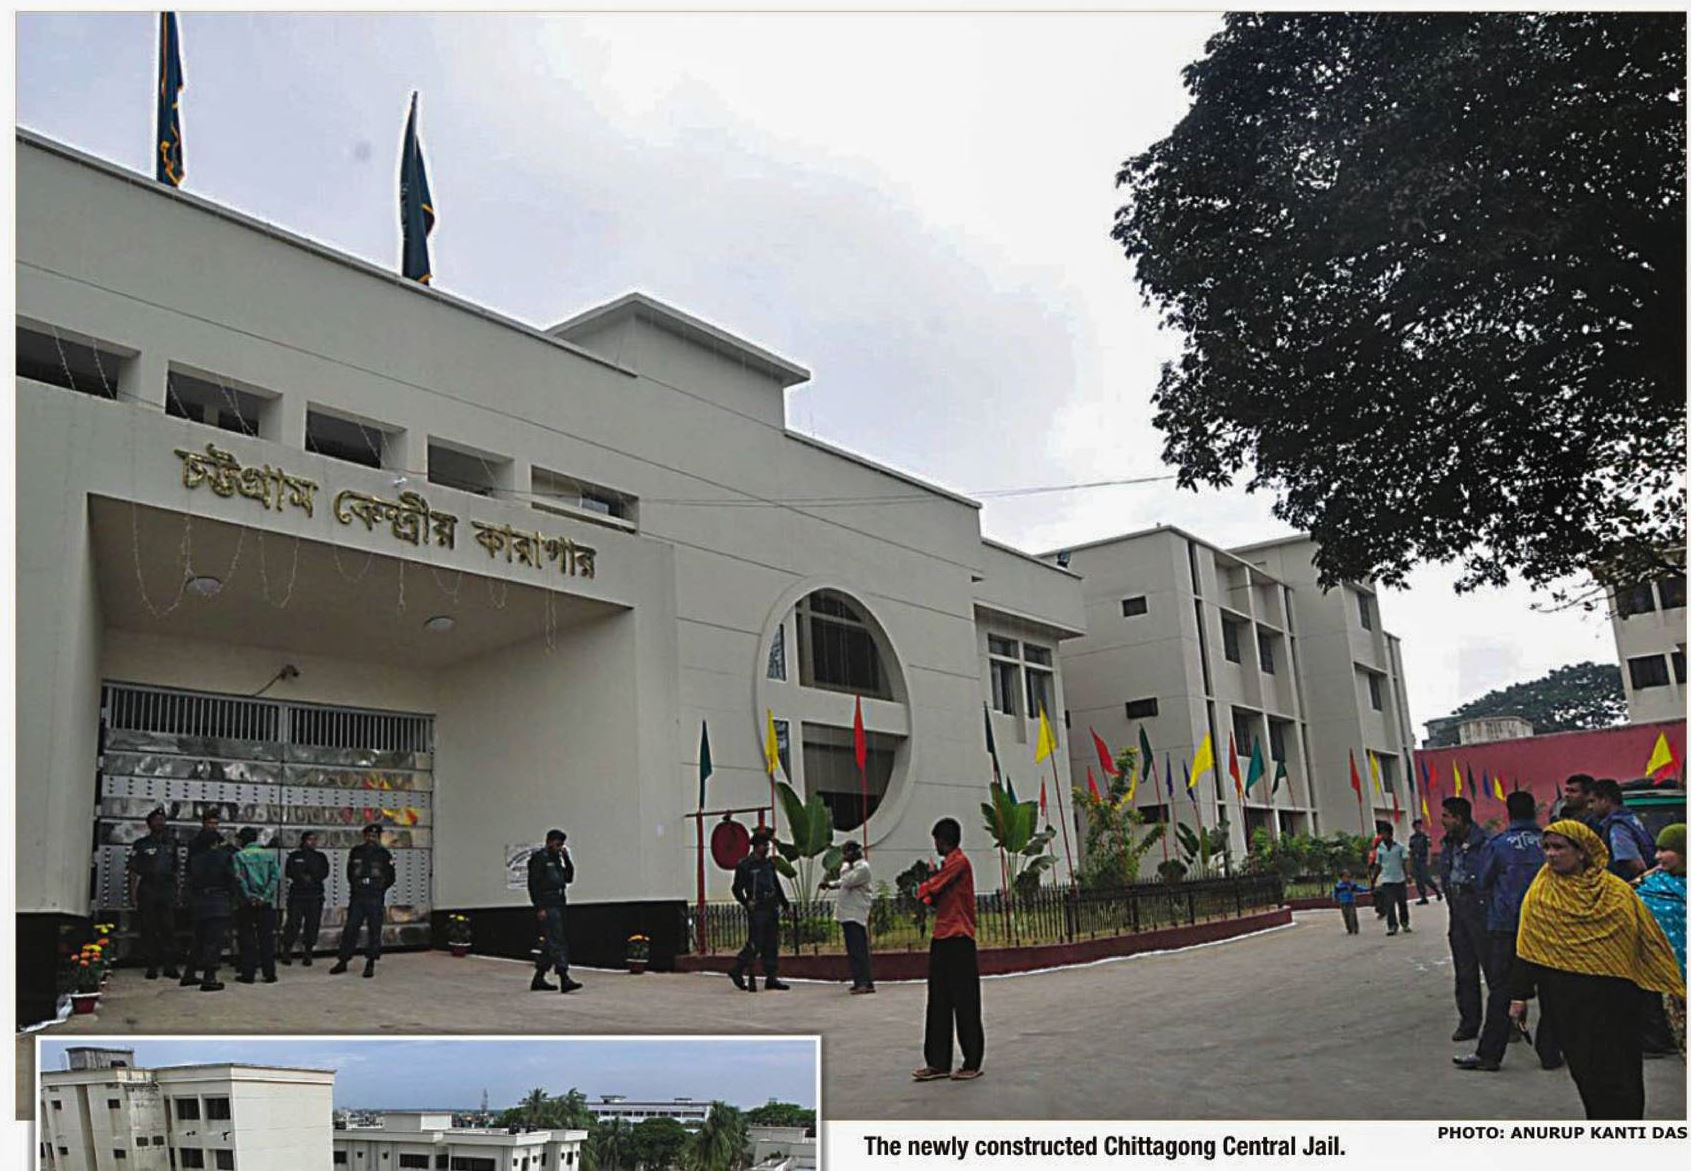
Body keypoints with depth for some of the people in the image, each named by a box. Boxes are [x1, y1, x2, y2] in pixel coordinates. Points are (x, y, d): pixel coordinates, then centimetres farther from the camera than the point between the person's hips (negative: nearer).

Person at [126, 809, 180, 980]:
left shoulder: (171, 843, 14)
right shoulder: (141, 845, 5)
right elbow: (133, 872, 1)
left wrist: (175, 892, 11)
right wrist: (133, 895, -7)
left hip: (167, 891, 2)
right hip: (147, 891, -2)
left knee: (169, 929, -2)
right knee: (149, 930, -1)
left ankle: (170, 966, 1)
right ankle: (151, 967, 5)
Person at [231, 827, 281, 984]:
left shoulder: (239, 856, -4)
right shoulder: (270, 854, 5)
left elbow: (239, 878, -13)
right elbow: (276, 876, -4)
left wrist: (250, 897, -10)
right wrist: (265, 896, -8)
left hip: (246, 904, -3)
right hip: (267, 903, 3)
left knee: (247, 939, 6)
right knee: (267, 938, 7)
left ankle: (248, 973, 6)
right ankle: (269, 973, 8)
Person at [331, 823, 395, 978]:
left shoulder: (384, 855, 3)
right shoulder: (355, 852, 8)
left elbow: (391, 877, 7)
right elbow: (349, 873, 18)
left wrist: (379, 888, -2)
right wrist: (357, 885, 8)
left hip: (375, 900, -2)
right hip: (357, 898, 2)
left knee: (374, 932, -1)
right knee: (350, 929, 2)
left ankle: (370, 964, 5)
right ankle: (343, 961, 13)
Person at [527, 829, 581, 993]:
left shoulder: (556, 859, 18)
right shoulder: (539, 858, -8)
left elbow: (568, 878, 17)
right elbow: (533, 884, -14)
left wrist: (566, 858, 5)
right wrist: (539, 908, -19)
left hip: (557, 906, 9)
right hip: (547, 908, -9)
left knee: (550, 944, 11)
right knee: (557, 943, -14)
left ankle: (538, 980, 18)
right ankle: (564, 980, -18)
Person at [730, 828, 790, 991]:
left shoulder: (769, 863, 14)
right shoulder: (744, 865, -4)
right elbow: (737, 888, -3)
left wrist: (784, 902, 14)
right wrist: (746, 903, -16)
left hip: (772, 909, 6)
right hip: (756, 910, -6)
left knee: (772, 944, 5)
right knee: (755, 944, -6)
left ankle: (771, 978, 9)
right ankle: (737, 971, 10)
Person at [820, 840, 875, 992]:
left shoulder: (862, 867, -12)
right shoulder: (852, 866, 17)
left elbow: (848, 882, -22)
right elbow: (844, 882, 28)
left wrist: (845, 867, -9)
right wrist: (830, 884, 13)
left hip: (855, 914, -10)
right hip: (848, 913, 10)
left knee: (857, 950, -14)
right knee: (854, 950, 11)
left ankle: (863, 982, -16)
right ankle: (861, 982, 16)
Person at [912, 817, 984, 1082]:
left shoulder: (959, 862, -11)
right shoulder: (949, 863, 19)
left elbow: (929, 890, -15)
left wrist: (922, 890, 5)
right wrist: (929, 895, 2)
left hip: (958, 940, -10)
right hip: (941, 940, 10)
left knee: (965, 1005, -2)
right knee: (939, 1004, 9)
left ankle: (972, 1063, 4)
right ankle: (938, 1063, 12)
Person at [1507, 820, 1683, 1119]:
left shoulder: (1617, 894, -3)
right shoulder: (1540, 895, 1)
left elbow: (1650, 942, 3)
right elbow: (1528, 948, 4)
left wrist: (1677, 990, 3)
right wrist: (1519, 995, 3)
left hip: (1612, 1001, -1)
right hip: (1564, 1001, 1)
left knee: (1619, 1071, 1)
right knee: (1584, 1071, 4)